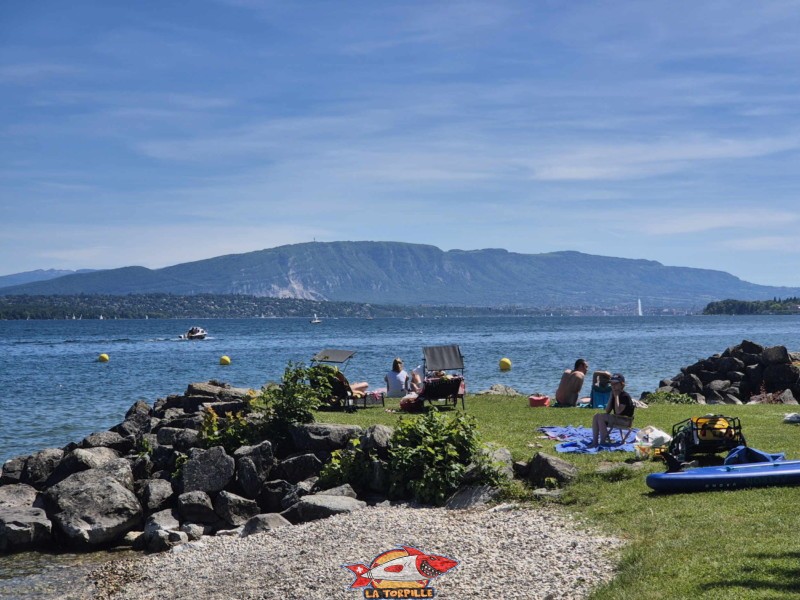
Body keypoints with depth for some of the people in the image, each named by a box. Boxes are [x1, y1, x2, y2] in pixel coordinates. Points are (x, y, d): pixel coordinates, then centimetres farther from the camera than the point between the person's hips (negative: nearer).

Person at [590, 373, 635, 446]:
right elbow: (607, 411, 5)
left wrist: (616, 396, -17)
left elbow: (618, 411, -25)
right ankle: (594, 442, -17)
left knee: (600, 417, -25)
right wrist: (611, 397, -2)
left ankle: (602, 442, -25)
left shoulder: (625, 396, -13)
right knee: (596, 416, -11)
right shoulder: (614, 395, 12)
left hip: (625, 421, -9)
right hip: (616, 420, 9)